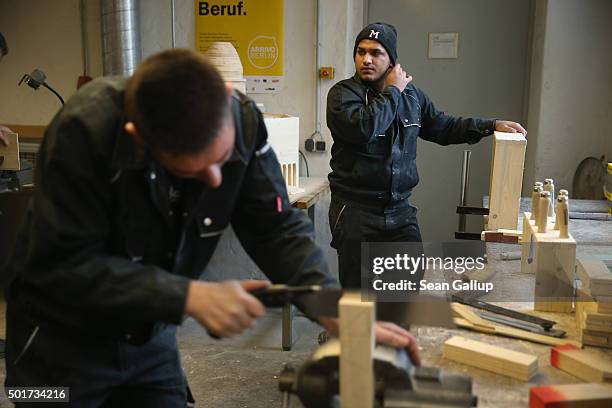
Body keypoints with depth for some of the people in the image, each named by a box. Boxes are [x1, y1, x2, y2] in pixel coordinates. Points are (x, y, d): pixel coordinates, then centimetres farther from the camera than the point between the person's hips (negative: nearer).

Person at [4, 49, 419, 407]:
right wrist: (188, 297, -33)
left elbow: (278, 228, -13)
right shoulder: (84, 131, -29)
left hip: (151, 337, 3)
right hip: (61, 338, -3)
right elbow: (62, 265, -27)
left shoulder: (242, 121, -17)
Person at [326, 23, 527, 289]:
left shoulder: (411, 95, 10)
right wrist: (393, 92, -14)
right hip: (355, 211, -5)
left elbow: (443, 126, 22)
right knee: (357, 293, 3)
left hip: (400, 209, 5)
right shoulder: (343, 94, -8)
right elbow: (362, 129, -27)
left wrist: (492, 126, 12)